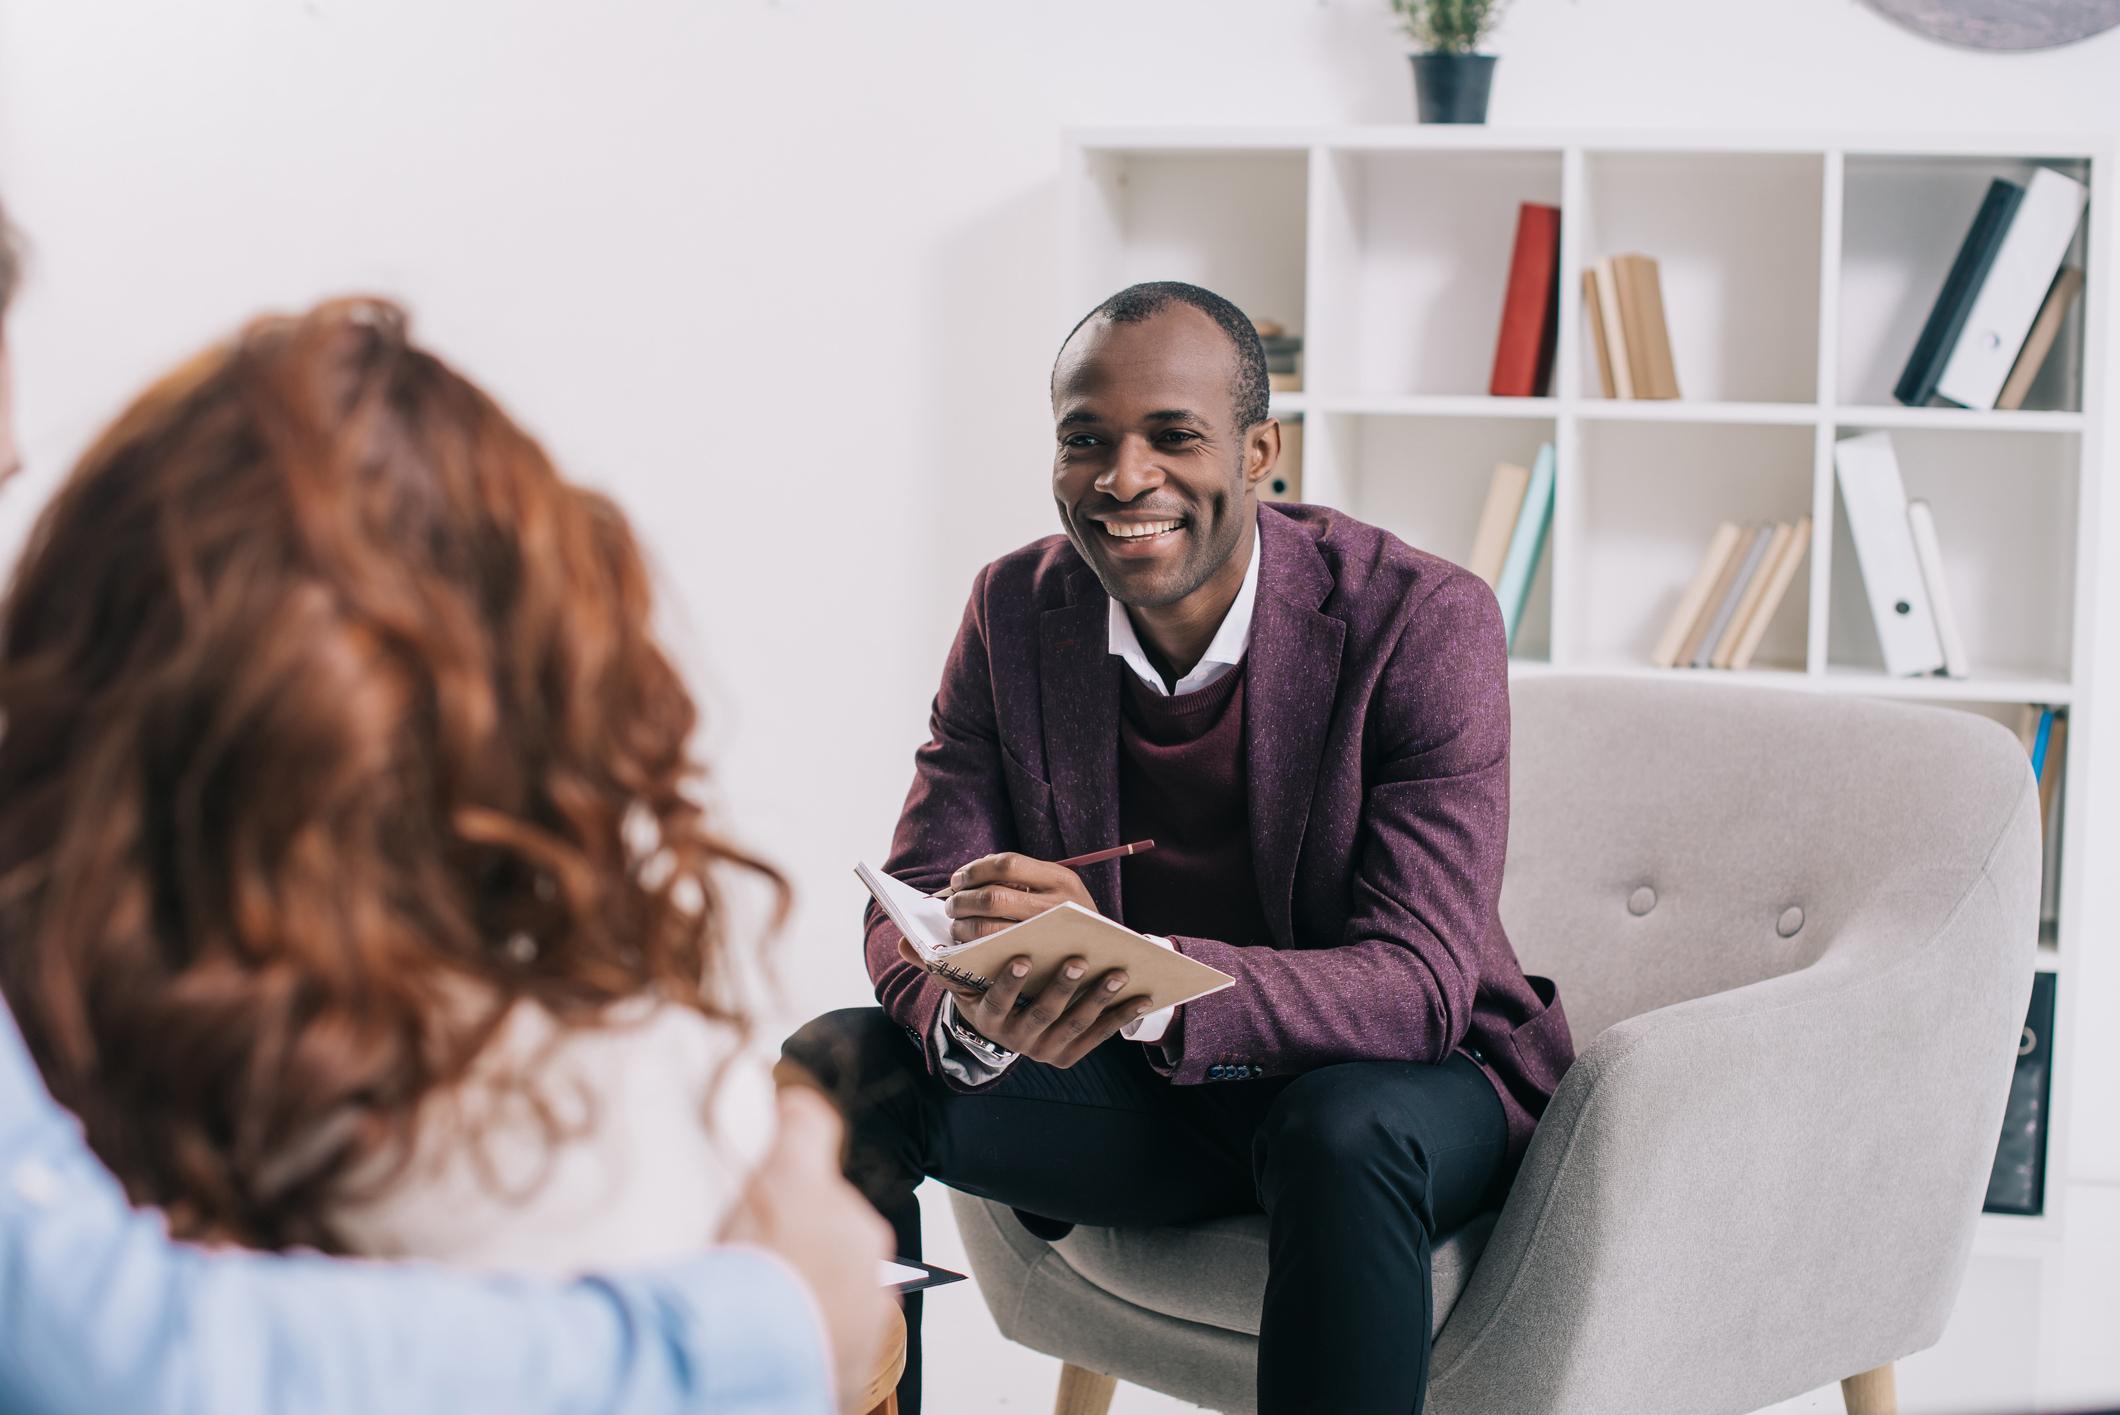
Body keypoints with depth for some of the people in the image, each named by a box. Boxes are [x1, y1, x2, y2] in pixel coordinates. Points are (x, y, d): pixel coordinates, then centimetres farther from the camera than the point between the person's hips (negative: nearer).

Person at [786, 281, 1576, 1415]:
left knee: (1344, 1135, -37)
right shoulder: (1017, 609, -4)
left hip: (1392, 1077, -4)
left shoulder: (1421, 620, -19)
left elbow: (1418, 986, -26)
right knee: (835, 1067, -16)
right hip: (1134, 1087, 4)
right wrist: (974, 1012, -33)